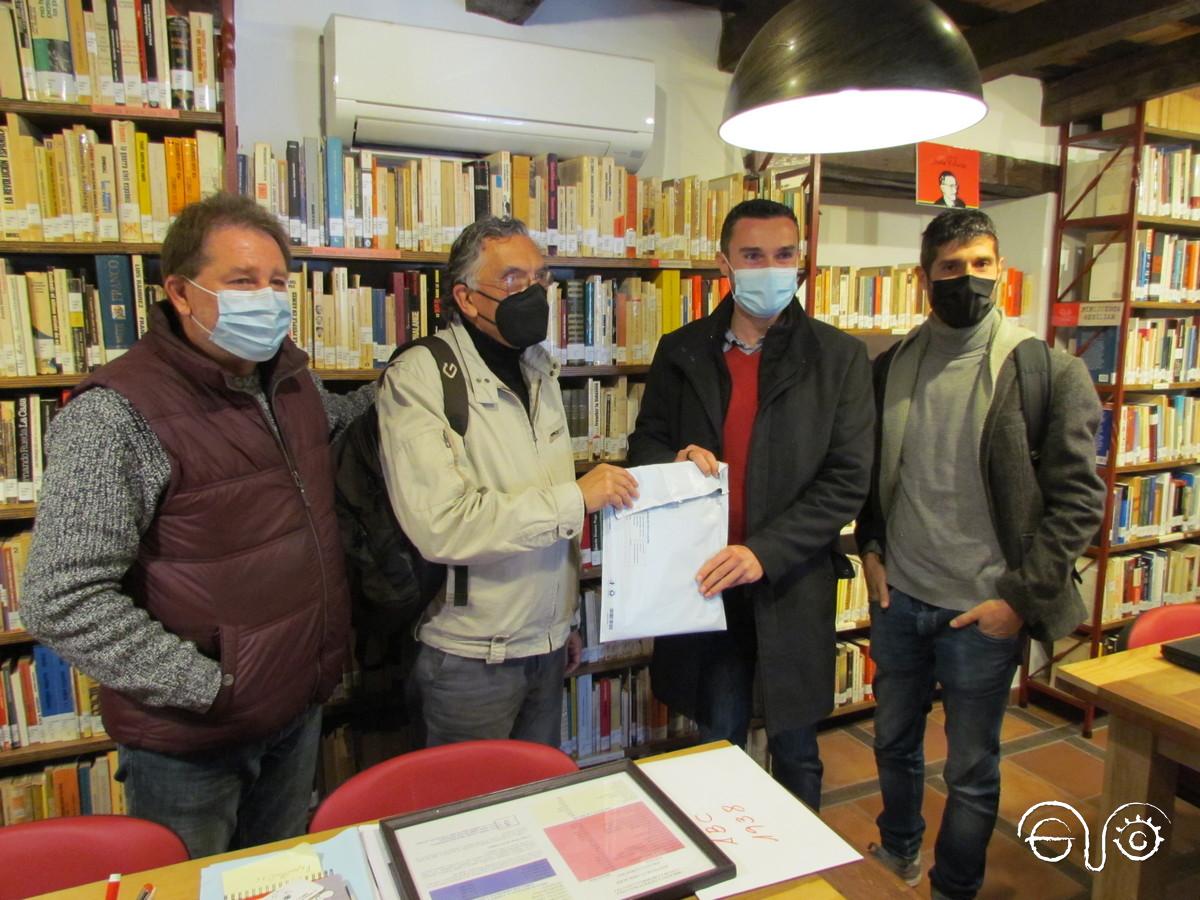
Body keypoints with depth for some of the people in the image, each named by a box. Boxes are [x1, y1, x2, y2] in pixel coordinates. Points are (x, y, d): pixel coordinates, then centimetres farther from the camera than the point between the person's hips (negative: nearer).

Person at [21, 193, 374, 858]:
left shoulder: (289, 375, 0)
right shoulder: (115, 416, -23)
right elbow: (61, 604, -24)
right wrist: (207, 686, -22)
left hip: (300, 706, 6)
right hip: (189, 741, -6)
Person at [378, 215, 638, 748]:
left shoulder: (539, 369, 10)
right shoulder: (418, 379, -15)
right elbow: (440, 525, -27)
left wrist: (565, 621, 17)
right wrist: (575, 498, -21)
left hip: (546, 647, 7)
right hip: (470, 659, -6)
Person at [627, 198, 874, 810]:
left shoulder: (838, 357, -5)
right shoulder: (681, 352, 2)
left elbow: (848, 479, -9)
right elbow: (645, 442, 9)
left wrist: (766, 551, -19)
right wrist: (676, 458, -15)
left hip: (793, 583, -1)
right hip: (702, 578, 2)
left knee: (795, 749, 18)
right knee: (716, 744, 18)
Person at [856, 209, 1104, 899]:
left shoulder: (1048, 372, -11)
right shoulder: (893, 366, 2)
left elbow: (1080, 499, -10)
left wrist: (1020, 597, -12)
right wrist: (871, 548, 3)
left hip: (982, 609, -4)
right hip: (898, 596, 4)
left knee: (972, 770, 12)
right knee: (894, 743, 22)